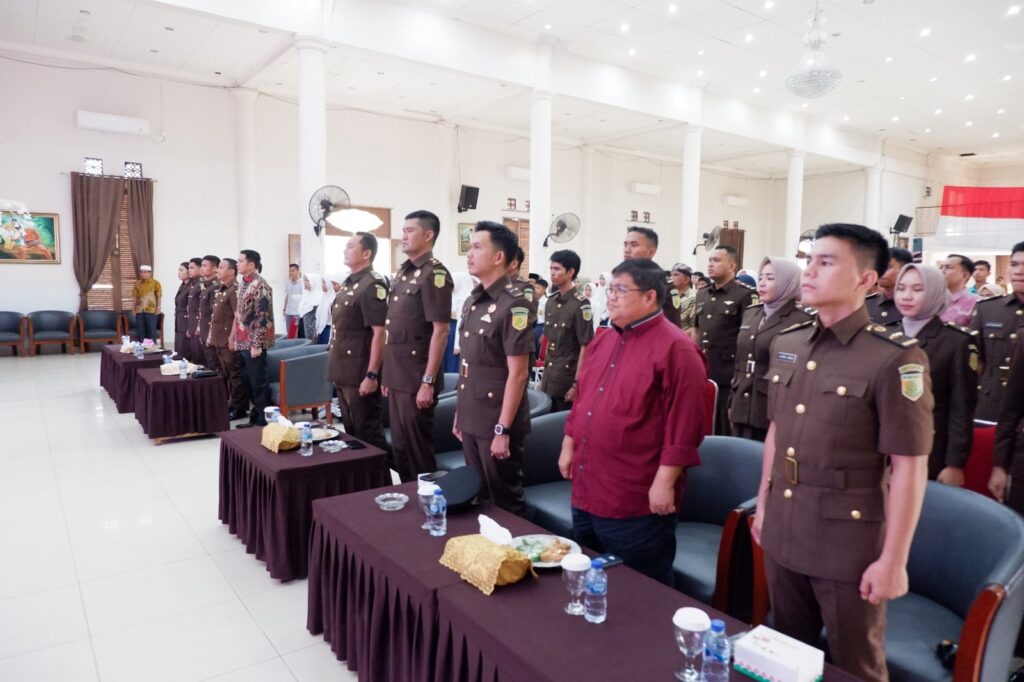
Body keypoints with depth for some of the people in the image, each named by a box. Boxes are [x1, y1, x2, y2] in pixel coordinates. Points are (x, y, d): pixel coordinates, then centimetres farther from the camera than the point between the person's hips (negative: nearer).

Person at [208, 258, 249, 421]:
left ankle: (239, 408, 5)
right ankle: (229, 404, 24)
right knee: (224, 374, 15)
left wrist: (232, 337, -21)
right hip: (219, 339, 9)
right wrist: (211, 335, 18)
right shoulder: (220, 290, 15)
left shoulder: (235, 290, -13)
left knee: (235, 374, -2)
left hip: (229, 340, -9)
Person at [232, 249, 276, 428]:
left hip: (254, 343, -9)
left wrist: (257, 344, -20)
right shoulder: (244, 283, 13)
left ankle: (264, 420, 7)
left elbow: (263, 317, -19)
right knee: (249, 382, 14)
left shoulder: (260, 286, -14)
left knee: (258, 383, -2)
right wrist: (235, 338, 19)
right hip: (243, 342, 9)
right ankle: (255, 417, 23)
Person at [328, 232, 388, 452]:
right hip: (342, 372, 9)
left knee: (367, 434, 1)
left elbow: (380, 333, -20)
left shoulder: (372, 285, -15)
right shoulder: (347, 283, 13)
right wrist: (336, 368, 19)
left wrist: (372, 375, -22)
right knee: (350, 430, 18)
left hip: (360, 374, -9)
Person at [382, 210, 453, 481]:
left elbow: (440, 331, -18)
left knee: (418, 449, 3)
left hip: (417, 380, -8)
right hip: (397, 379, 8)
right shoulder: (402, 272, 13)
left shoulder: (434, 274, -13)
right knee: (399, 446, 17)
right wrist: (388, 375, 17)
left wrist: (428, 382, -20)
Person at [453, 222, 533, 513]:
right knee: (475, 495, 20)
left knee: (504, 501, 8)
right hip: (471, 419, 8)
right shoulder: (471, 301, 8)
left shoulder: (514, 305, -17)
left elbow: (517, 374, -18)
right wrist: (459, 413, 15)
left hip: (496, 423, -7)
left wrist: (503, 429, -19)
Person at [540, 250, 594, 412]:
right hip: (550, 377, 6)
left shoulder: (580, 305, -13)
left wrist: (577, 384, -15)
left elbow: (585, 347, -14)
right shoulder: (550, 302, 7)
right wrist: (544, 375, 14)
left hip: (568, 378, -6)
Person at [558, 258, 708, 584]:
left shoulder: (676, 348, -14)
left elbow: (685, 426, -18)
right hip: (586, 492, 8)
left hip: (637, 503, -8)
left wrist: (664, 482, -19)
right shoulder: (604, 341, 12)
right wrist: (569, 447, 16)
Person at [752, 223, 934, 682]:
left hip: (850, 545, -5)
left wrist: (893, 559, -13)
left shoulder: (896, 359, -16)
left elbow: (909, 468, -15)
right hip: (783, 534, 5)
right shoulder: (785, 346, 3)